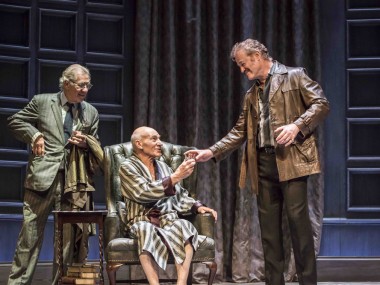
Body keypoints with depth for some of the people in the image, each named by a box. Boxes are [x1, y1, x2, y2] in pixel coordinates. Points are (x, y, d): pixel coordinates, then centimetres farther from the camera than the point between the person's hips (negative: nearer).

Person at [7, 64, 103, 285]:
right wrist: (34, 135, -3)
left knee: (69, 237, 4)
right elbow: (15, 121, 12)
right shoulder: (42, 102, 4)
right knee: (31, 233, -1)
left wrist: (87, 143, -1)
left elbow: (98, 149, 21)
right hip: (42, 177, -3)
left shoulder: (91, 113, 13)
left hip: (74, 181, 3)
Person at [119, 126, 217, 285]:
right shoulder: (127, 167, 3)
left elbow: (179, 197, 22)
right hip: (142, 222, -4)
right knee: (147, 230, -40)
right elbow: (144, 193, -14)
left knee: (184, 226, -31)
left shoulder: (163, 167, 20)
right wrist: (175, 177, -18)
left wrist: (197, 206, 2)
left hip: (168, 220, 4)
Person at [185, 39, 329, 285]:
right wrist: (212, 152, 9)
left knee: (298, 218, -11)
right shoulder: (252, 94, 22)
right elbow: (240, 132, 20)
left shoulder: (294, 76, 4)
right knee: (268, 225, 4)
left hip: (291, 158, -6)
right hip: (263, 163, 6)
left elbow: (321, 104, -5)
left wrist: (297, 126, -19)